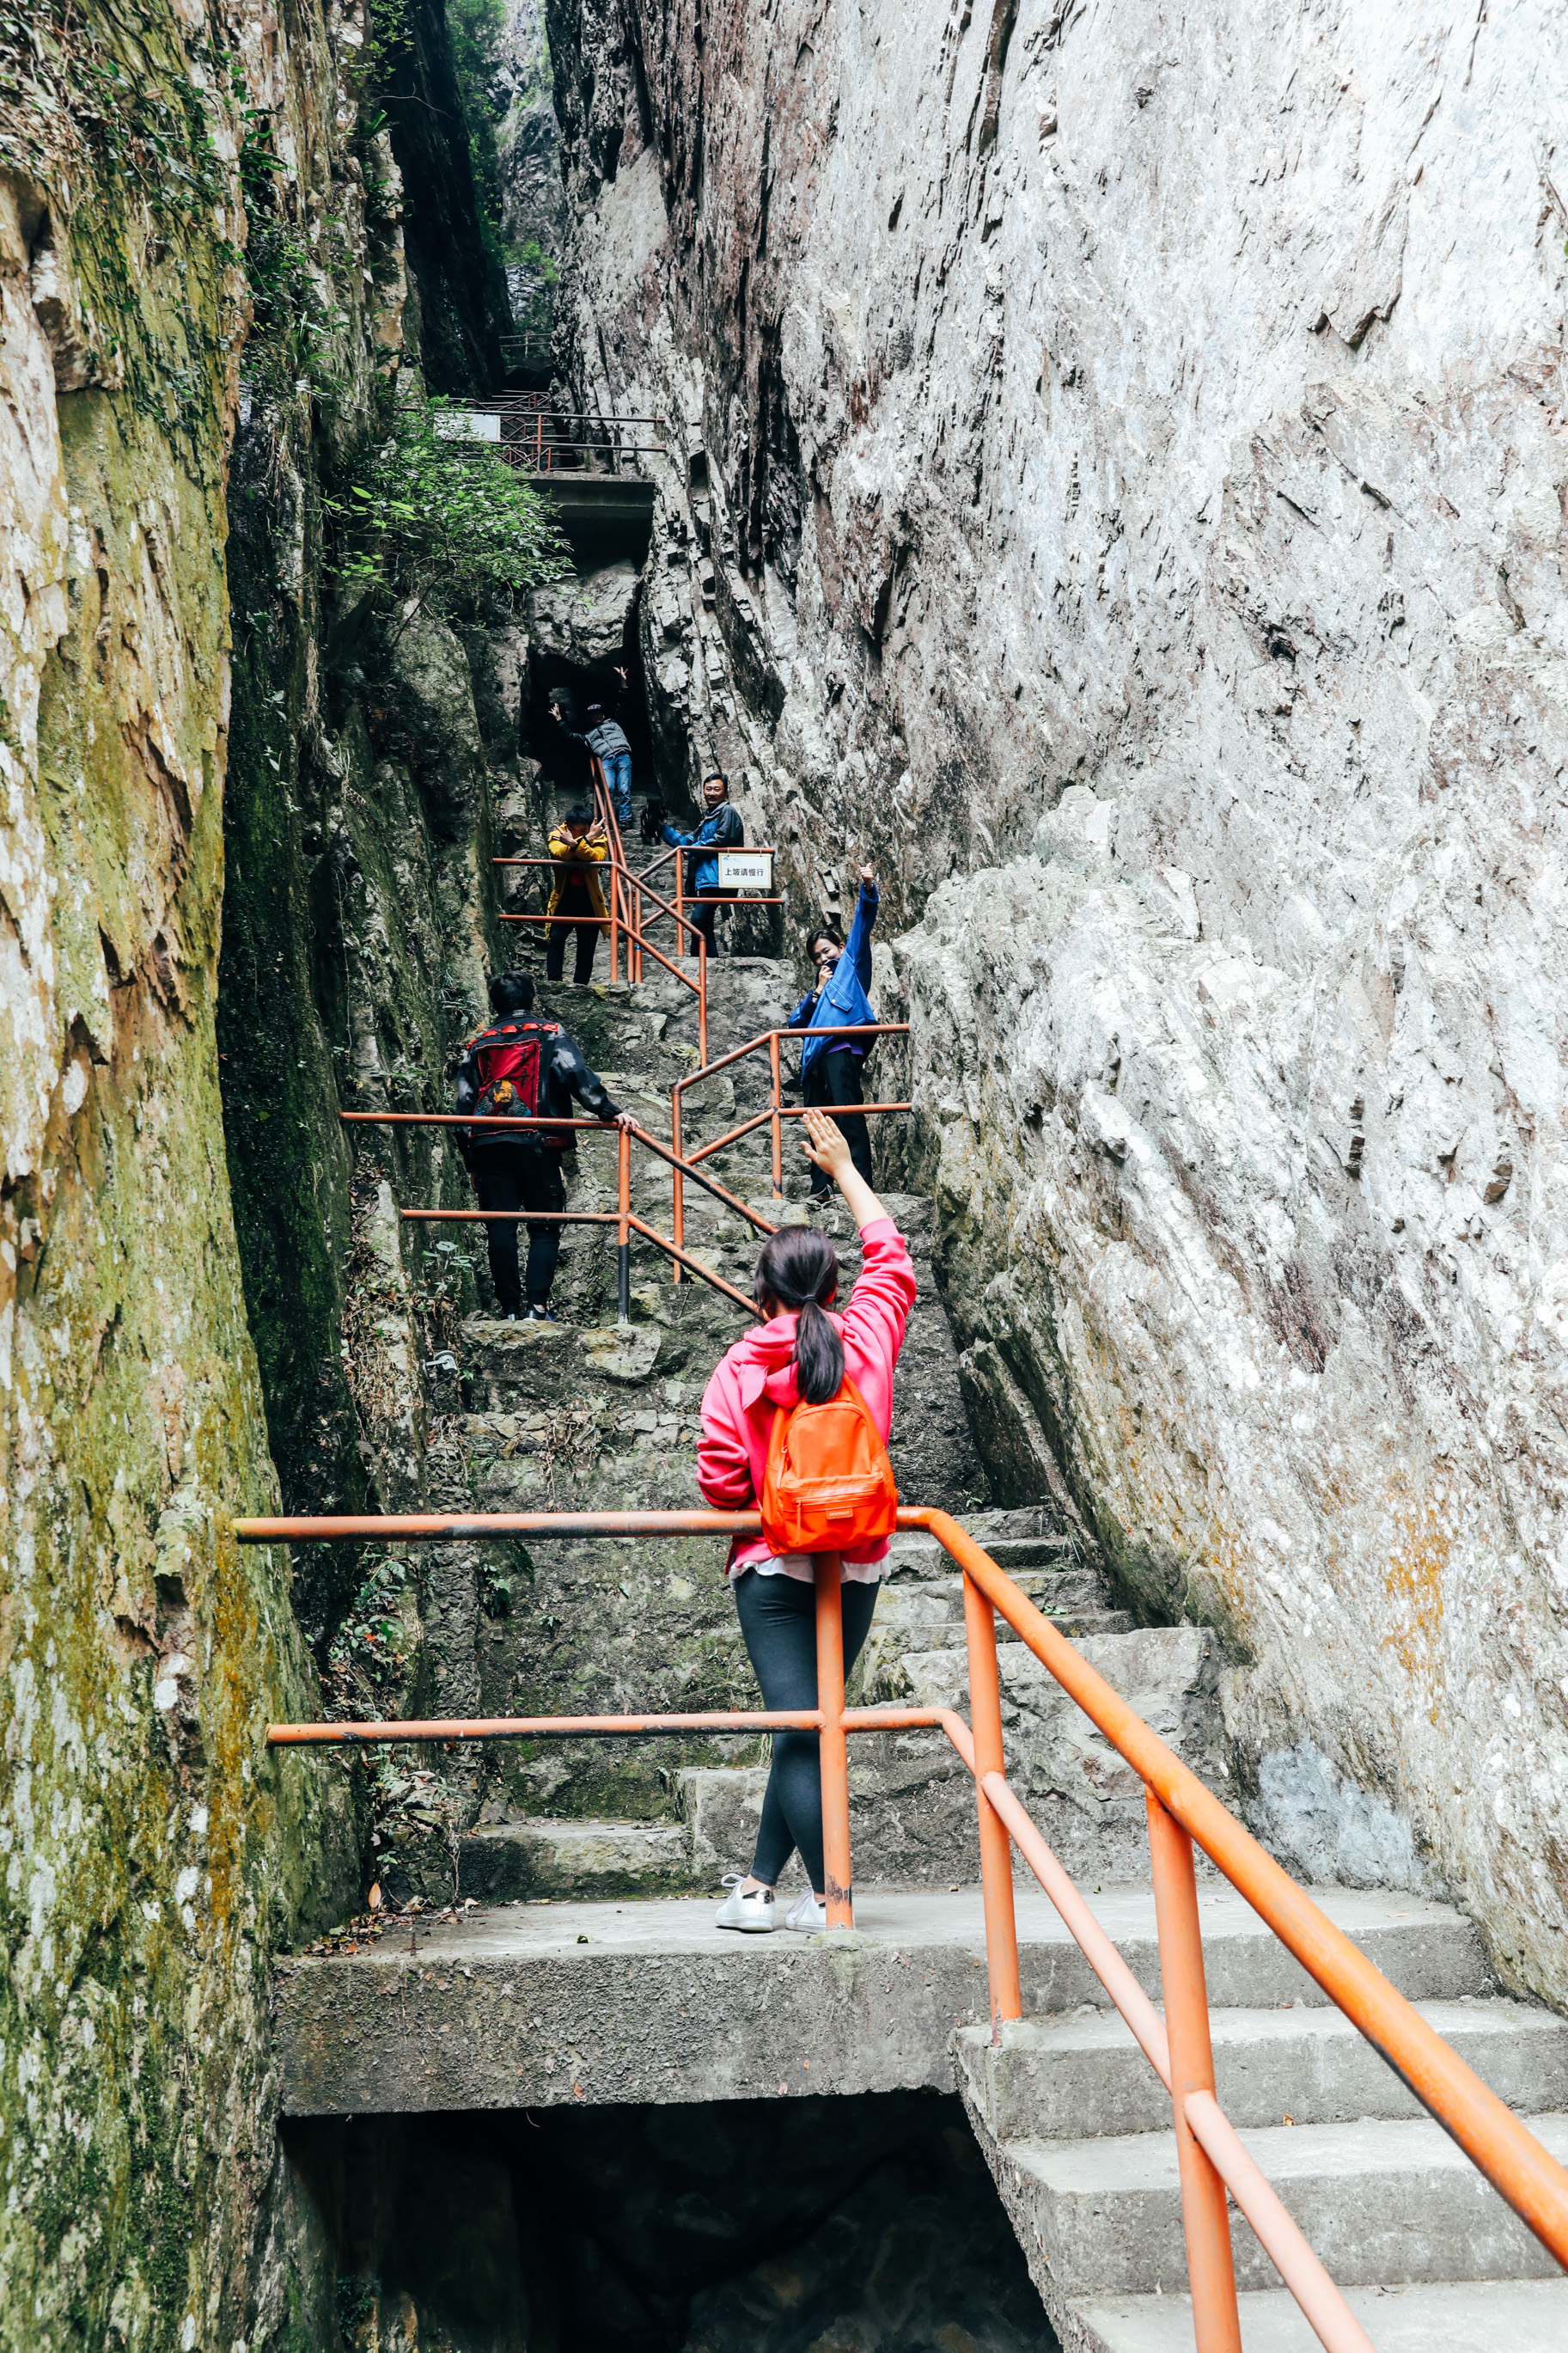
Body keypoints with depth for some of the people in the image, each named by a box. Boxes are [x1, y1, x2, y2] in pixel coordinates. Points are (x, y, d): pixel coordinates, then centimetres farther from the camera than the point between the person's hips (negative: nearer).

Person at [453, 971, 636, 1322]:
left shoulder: (478, 1044, 17)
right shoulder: (549, 1034, 7)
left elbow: (463, 1105, 14)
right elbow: (576, 1074, -10)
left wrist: (471, 1161, 17)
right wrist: (608, 1112, -14)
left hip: (488, 1144, 3)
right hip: (536, 1144, -3)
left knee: (500, 1228, 4)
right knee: (545, 1228, 3)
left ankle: (510, 1309, 2)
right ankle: (537, 1307, -8)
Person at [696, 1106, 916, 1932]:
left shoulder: (739, 1368, -7)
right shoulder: (867, 1338, -1)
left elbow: (720, 1482, -10)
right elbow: (891, 1257, 16)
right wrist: (843, 1167, 25)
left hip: (773, 1566, -3)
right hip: (858, 1564, 3)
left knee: (799, 1728, 0)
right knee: (806, 1723, 13)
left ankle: (828, 1895, -1)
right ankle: (760, 1884, 22)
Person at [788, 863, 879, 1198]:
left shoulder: (851, 964, 19)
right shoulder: (818, 987, 33)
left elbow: (863, 923, 7)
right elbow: (795, 1023, 21)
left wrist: (867, 889, -7)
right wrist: (817, 990, 14)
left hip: (841, 1048, -7)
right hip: (817, 1057, 8)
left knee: (848, 1117, -18)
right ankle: (819, 1189, 7)